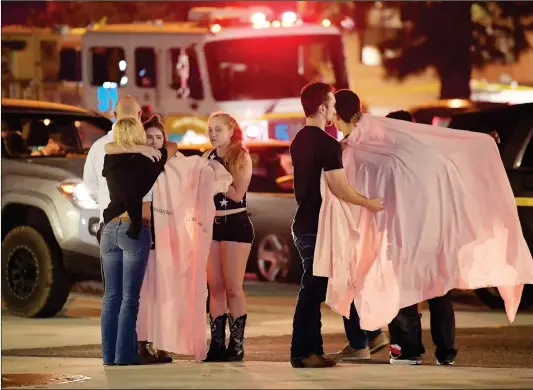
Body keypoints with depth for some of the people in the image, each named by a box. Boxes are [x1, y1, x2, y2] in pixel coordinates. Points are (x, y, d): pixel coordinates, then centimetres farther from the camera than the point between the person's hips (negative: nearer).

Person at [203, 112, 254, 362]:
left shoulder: (241, 157, -5)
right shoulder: (208, 158, 10)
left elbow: (237, 194, -14)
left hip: (236, 224, -5)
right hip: (211, 224, 5)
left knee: (233, 288, -6)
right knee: (215, 287, 4)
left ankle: (236, 345, -2)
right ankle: (217, 344, 7)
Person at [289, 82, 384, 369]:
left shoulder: (299, 141, 12)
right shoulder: (327, 144, -16)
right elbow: (340, 190, -20)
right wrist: (369, 203, -6)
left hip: (303, 224, 9)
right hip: (319, 227, -9)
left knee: (312, 289, 13)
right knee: (313, 289, -5)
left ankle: (310, 350, 15)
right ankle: (303, 352, -4)